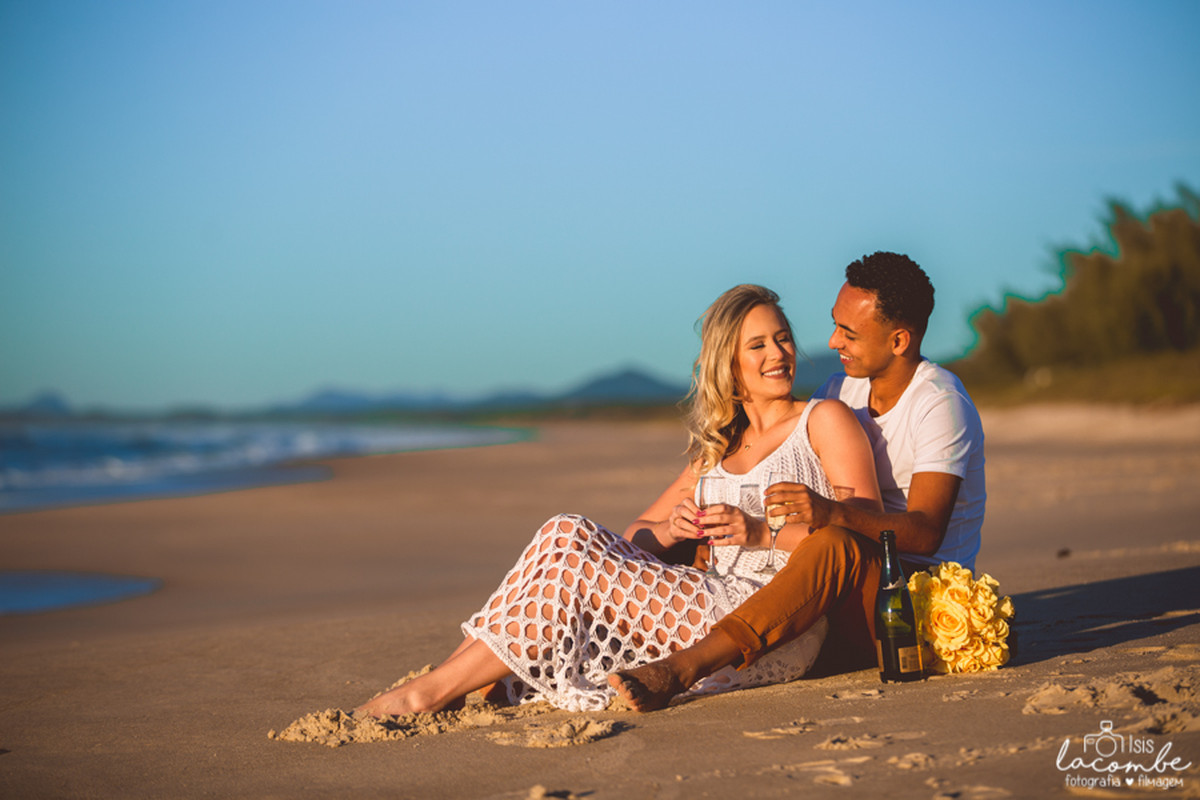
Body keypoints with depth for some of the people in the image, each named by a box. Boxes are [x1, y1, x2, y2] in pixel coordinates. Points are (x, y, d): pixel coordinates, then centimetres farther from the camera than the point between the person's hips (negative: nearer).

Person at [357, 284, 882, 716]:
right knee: (569, 537, -14)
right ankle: (447, 682, -22)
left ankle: (432, 692, -17)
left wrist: (760, 532, -16)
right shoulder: (716, 450, 23)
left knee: (573, 561, -19)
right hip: (721, 605, 6)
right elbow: (636, 538, 18)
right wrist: (672, 529, -6)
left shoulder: (824, 420, 6)